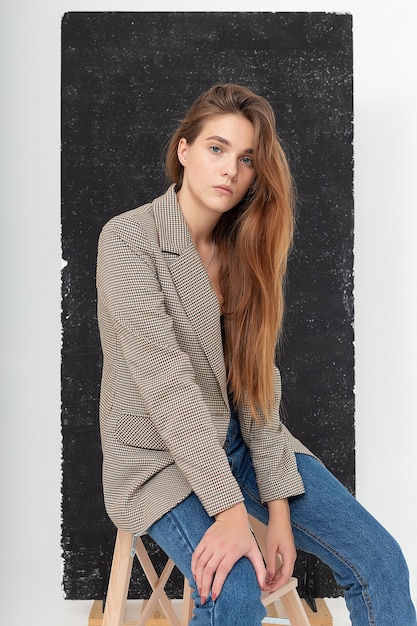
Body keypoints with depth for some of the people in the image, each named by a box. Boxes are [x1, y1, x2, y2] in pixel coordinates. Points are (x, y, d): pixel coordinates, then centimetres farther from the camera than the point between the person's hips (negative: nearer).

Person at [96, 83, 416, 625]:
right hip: (160, 453, -4)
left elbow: (258, 377, -3)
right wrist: (230, 509, -27)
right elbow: (166, 384, -22)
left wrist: (278, 504, -11)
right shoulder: (128, 240, -14)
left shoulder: (246, 246, 3)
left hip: (241, 437, 5)